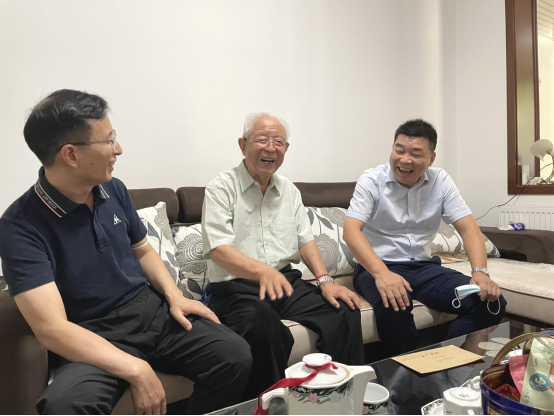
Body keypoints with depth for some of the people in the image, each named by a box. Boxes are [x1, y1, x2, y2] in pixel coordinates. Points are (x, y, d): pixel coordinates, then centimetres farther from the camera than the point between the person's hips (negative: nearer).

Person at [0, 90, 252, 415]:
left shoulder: (114, 190, 3)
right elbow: (51, 328, -22)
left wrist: (174, 296, -1)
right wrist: (136, 370, -29)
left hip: (153, 310, 4)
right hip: (94, 338, -4)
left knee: (237, 356, -17)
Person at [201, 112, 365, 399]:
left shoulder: (289, 190, 15)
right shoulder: (222, 189, -5)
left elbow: (305, 240, 14)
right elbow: (219, 249, -17)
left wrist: (325, 280, -3)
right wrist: (262, 270, -36)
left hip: (286, 281, 6)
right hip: (235, 288, -5)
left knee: (346, 311, -15)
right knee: (263, 324, -36)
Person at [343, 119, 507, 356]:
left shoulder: (441, 181, 2)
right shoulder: (371, 180, -10)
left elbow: (468, 228, -1)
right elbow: (351, 230, -23)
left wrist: (480, 271, -21)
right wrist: (382, 273, -39)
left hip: (423, 267, 5)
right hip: (377, 268, -4)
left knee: (492, 302, -13)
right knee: (393, 305, -37)